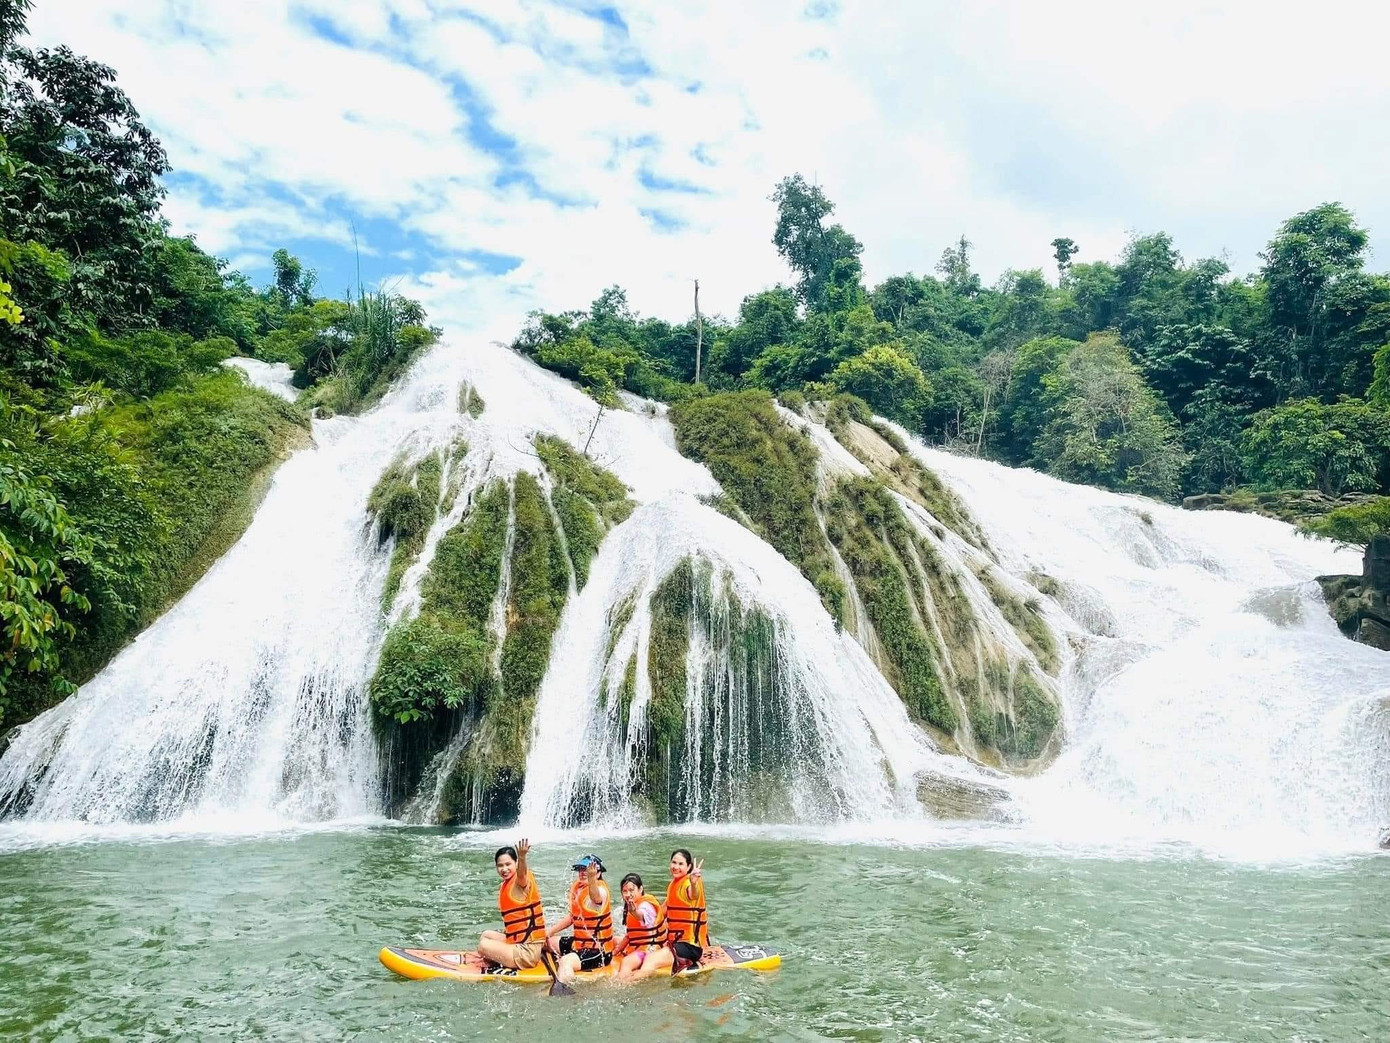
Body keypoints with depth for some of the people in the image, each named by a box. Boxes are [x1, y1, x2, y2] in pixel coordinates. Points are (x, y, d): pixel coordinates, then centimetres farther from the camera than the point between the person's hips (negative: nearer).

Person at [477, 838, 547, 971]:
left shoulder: (519, 882, -15)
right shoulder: (506, 884, 12)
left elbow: (522, 874, -41)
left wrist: (522, 857, -60)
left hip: (527, 951, -10)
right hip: (517, 941, 10)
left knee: (483, 946, -11)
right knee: (486, 935, 23)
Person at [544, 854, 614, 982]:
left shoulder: (600, 890, -19)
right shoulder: (578, 887, 7)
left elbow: (596, 898, -46)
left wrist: (591, 878, -66)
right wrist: (550, 932, 15)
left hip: (598, 951, -10)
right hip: (579, 942, 10)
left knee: (565, 962, -33)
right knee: (546, 942, 22)